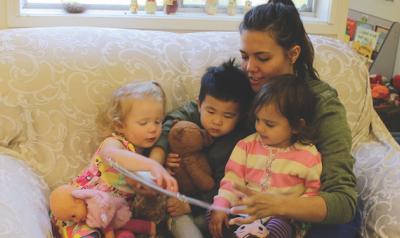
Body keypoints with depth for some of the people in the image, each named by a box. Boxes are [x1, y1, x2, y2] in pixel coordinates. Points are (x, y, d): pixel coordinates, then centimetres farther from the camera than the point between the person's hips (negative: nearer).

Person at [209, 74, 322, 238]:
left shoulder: (308, 155, -4)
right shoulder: (247, 146, 3)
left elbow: (313, 191, 1)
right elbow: (233, 180, 1)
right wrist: (221, 207, -14)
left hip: (283, 217, -3)